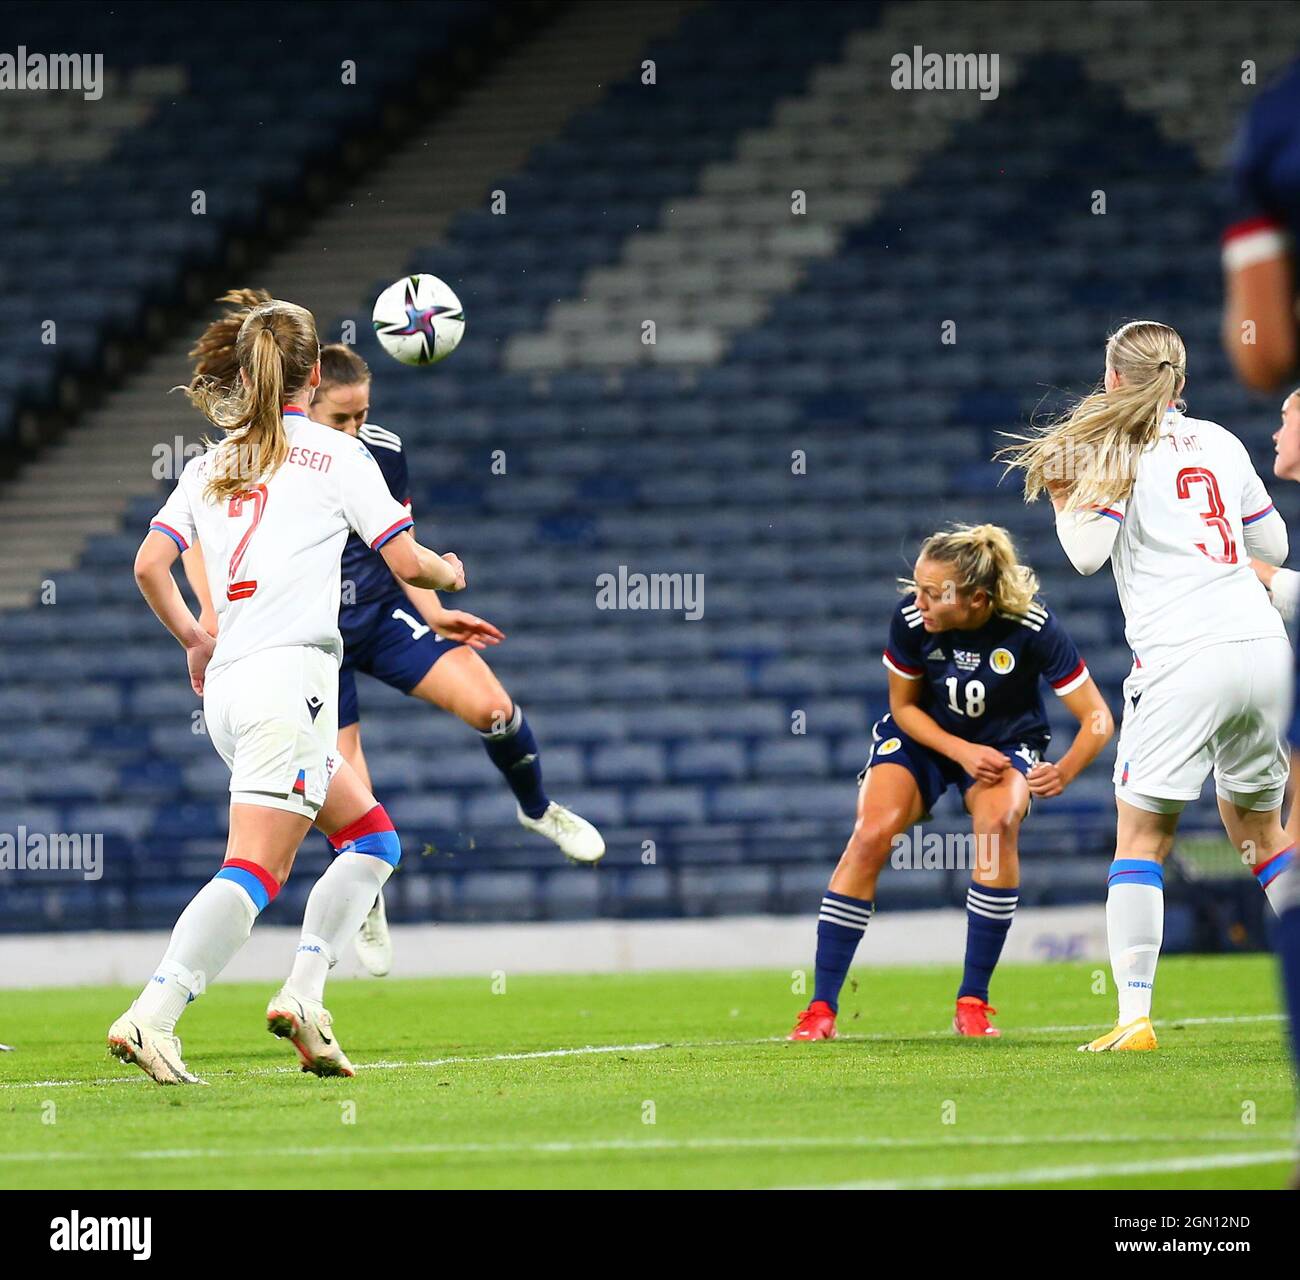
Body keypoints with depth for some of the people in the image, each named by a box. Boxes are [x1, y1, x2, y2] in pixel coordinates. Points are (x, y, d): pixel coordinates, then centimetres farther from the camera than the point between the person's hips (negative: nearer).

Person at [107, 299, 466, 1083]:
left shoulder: (211, 463, 17)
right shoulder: (335, 454, 2)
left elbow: (151, 564, 9)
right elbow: (407, 563, 1)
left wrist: (194, 639, 24)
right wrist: (449, 572, 23)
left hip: (227, 686, 7)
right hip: (290, 673, -7)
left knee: (372, 836, 18)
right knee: (255, 871, -14)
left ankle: (304, 995, 4)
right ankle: (151, 1018, -27)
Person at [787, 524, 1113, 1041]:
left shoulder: (1032, 626, -29)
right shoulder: (910, 619, -25)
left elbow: (1097, 718, -24)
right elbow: (904, 706, -7)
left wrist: (1064, 772, -42)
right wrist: (962, 751, -22)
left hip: (1006, 742, -1)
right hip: (923, 736, 1)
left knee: (998, 822, -32)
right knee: (871, 834, -24)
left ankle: (972, 1003, -20)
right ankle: (821, 1008, -16)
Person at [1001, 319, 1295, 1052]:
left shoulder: (1121, 447, 0)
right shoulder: (1221, 442, 17)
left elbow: (1087, 552, -9)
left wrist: (1062, 495, 9)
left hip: (1184, 656, -5)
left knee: (1142, 834, 0)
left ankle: (1136, 1015, -11)